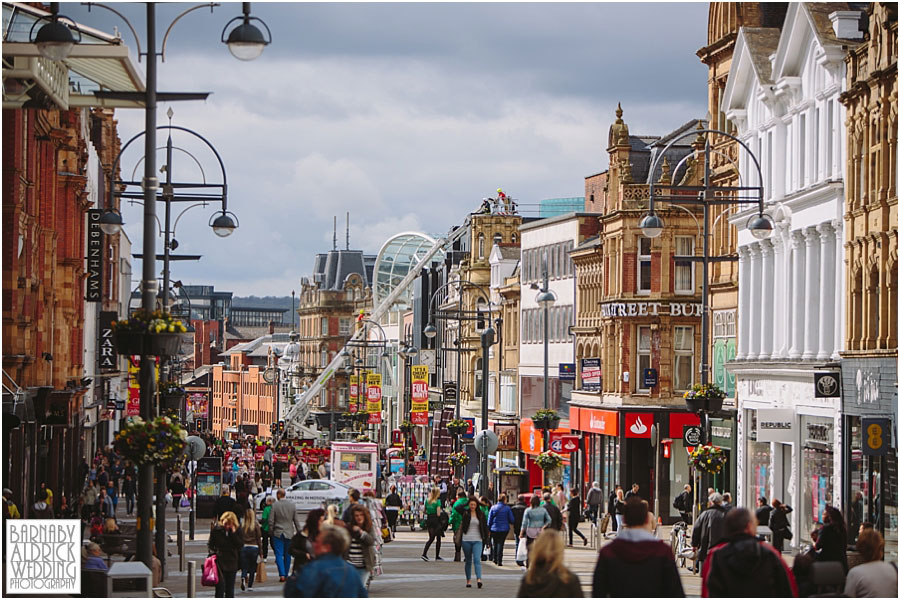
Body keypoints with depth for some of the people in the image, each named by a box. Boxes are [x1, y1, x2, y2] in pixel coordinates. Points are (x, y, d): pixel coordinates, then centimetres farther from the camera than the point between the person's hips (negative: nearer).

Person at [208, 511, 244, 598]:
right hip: (220, 561, -2)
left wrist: (233, 533, -18)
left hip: (232, 562, 2)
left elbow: (241, 545, -11)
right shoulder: (216, 530, -3)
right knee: (221, 585, -10)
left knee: (230, 587, 9)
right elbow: (210, 544, 7)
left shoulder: (237, 530, -1)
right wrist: (213, 552, -9)